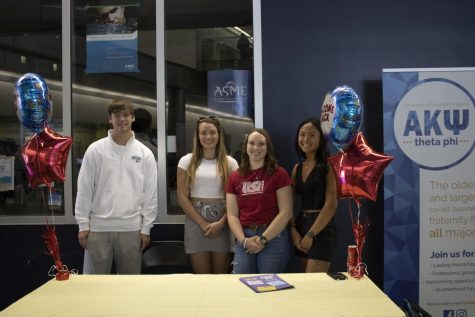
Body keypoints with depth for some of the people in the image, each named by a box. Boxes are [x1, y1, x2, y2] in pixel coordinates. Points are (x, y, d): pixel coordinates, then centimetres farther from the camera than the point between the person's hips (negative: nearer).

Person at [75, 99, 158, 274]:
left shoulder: (145, 153, 3)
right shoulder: (95, 150, 0)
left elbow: (150, 194, 3)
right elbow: (84, 190, 0)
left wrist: (146, 228, 0)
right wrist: (83, 224, -3)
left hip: (131, 228, 1)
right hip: (98, 227, -1)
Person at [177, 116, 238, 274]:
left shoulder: (230, 163, 6)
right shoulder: (187, 161, 4)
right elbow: (182, 197, -1)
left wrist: (221, 223, -11)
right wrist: (203, 223, -9)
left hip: (222, 223, 1)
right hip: (196, 223, 0)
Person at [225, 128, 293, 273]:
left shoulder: (279, 174, -2)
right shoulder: (235, 177, 9)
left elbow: (286, 212, -8)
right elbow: (232, 215, 5)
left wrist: (263, 238, -11)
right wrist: (243, 240, -10)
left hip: (274, 237, -3)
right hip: (244, 240, 3)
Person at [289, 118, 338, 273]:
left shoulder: (328, 166, -7)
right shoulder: (297, 168, 11)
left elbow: (331, 205, -14)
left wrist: (311, 234, -14)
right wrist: (293, 229, -4)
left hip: (321, 229, -6)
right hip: (301, 225, 6)